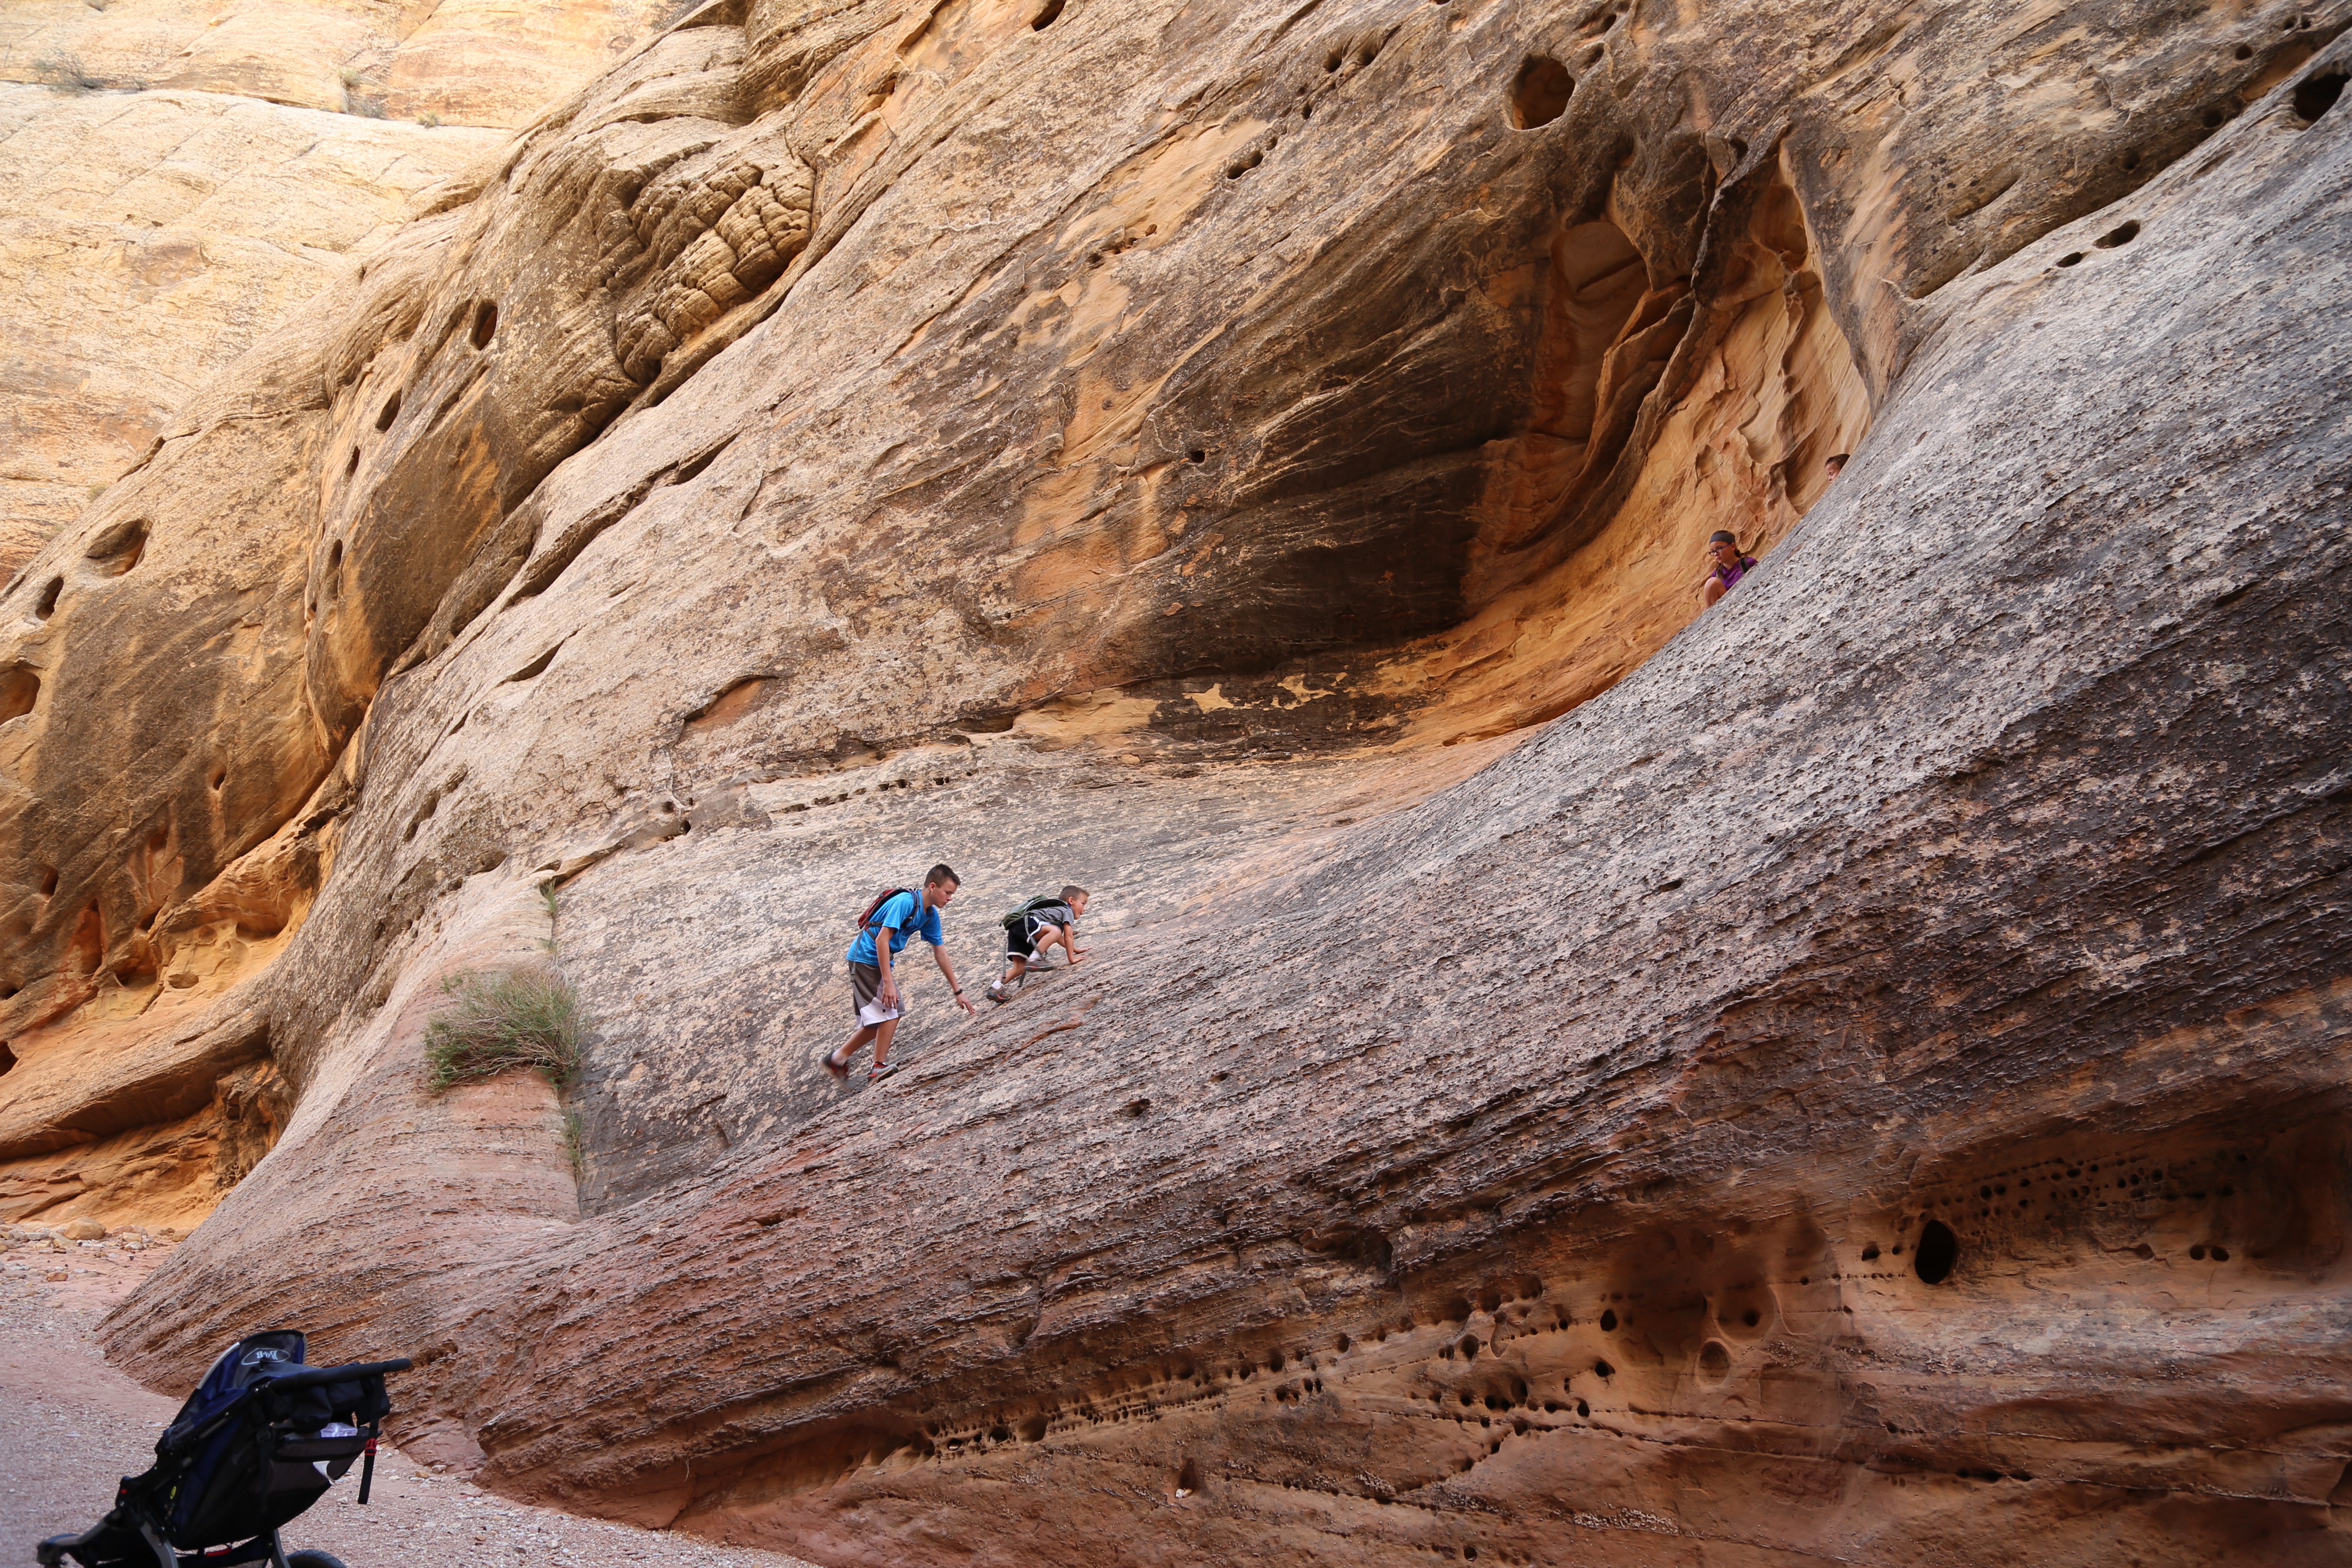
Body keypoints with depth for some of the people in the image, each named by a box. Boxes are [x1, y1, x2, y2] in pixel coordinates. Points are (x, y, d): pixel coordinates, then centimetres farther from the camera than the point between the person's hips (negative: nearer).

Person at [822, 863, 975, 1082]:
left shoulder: (931, 915, 4)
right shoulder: (905, 902, -22)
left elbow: (940, 954, 11)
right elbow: (882, 940, -26)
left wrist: (958, 992, 11)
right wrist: (888, 983, -30)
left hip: (882, 962, 9)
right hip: (866, 957, -9)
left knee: (881, 1019, 9)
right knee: (890, 1014, -14)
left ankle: (838, 1057, 18)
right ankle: (879, 1067, -6)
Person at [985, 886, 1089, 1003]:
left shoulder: (1058, 910, 37)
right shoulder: (1068, 911, 9)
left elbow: (1059, 938, 49)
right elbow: (1068, 937, 1)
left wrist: (1075, 949, 52)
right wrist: (1071, 959, 4)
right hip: (1026, 922, -9)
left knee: (1020, 967, 3)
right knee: (1055, 931, -29)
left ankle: (996, 986, -8)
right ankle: (1034, 958, -39)